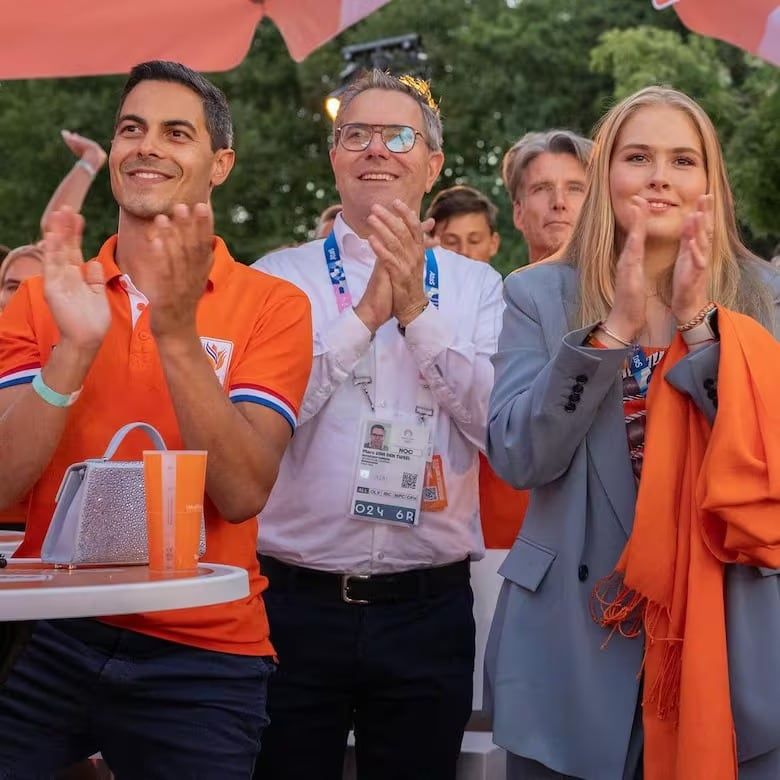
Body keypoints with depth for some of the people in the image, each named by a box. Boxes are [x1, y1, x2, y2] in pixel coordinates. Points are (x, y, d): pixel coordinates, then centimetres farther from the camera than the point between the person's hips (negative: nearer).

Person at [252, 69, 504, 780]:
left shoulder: (476, 287, 5)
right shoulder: (279, 276, 2)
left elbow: (498, 425, -7)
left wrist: (418, 312, -15)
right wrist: (366, 314, -17)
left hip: (429, 609, 1)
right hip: (295, 604, -1)